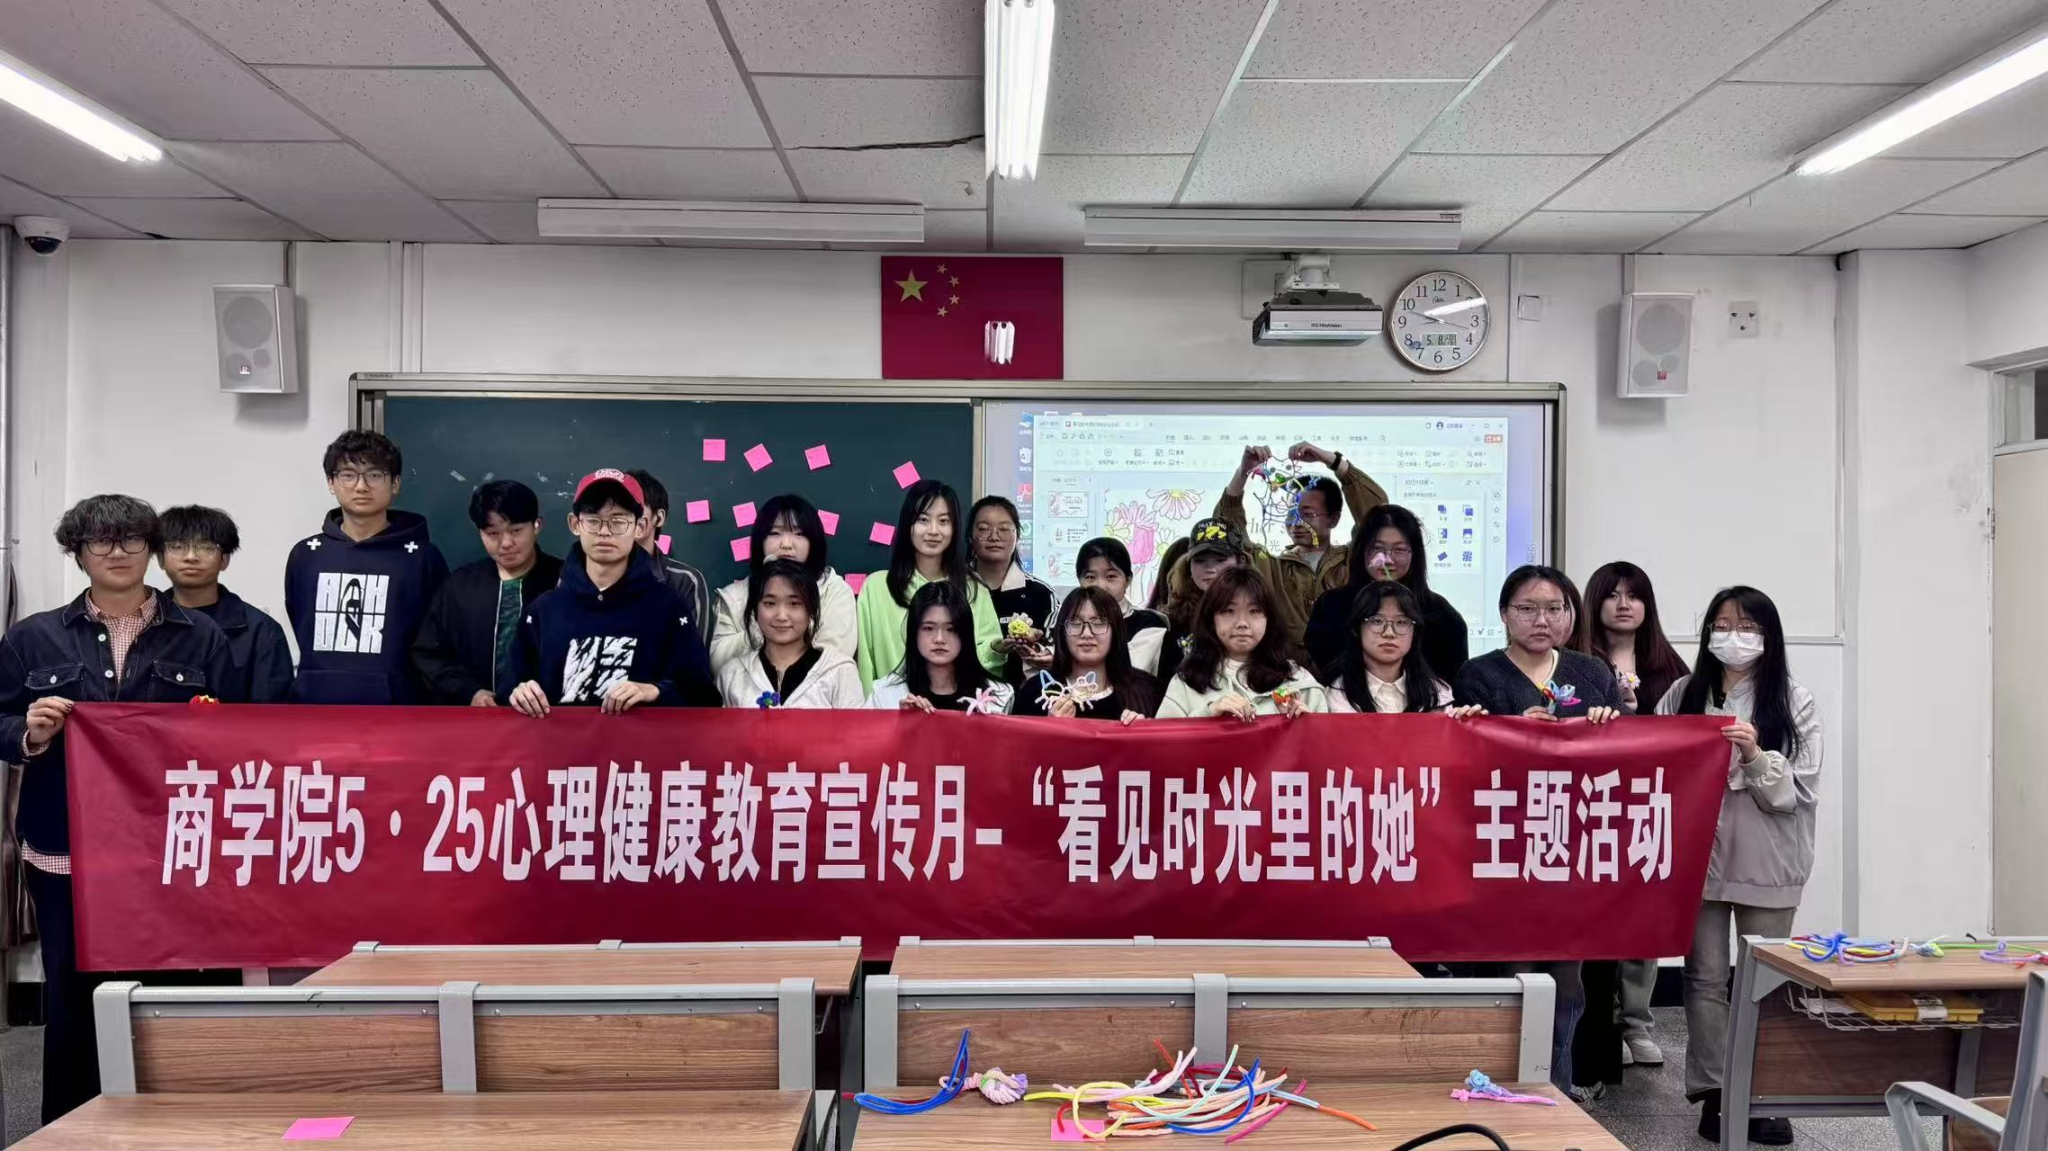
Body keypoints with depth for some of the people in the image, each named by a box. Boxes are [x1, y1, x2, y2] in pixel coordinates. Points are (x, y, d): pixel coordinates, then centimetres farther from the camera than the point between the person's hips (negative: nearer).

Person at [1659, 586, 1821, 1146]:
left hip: (1766, 863, -1)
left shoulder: (1794, 701, -1)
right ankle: (1712, 1093, 14)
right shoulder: (1684, 694, 3)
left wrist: (1755, 756, -19)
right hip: (1698, 855, 1)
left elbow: (1799, 791, -5)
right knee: (1705, 977, 5)